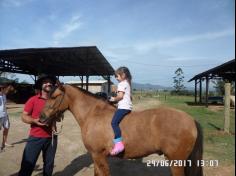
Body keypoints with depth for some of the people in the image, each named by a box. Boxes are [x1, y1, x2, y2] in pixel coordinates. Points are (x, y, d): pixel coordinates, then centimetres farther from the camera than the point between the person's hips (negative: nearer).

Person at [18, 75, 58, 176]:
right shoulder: (33, 100, -5)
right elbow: (24, 117, -4)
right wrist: (35, 121, -21)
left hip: (51, 137, 3)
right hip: (35, 137, -3)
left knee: (49, 165, 14)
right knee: (27, 166, 0)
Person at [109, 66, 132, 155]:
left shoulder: (121, 84, -7)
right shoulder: (128, 83, 21)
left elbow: (120, 96, -19)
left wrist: (114, 99, -2)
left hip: (123, 107, -11)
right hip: (128, 106, 11)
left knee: (114, 122, -22)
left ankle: (118, 143, -32)